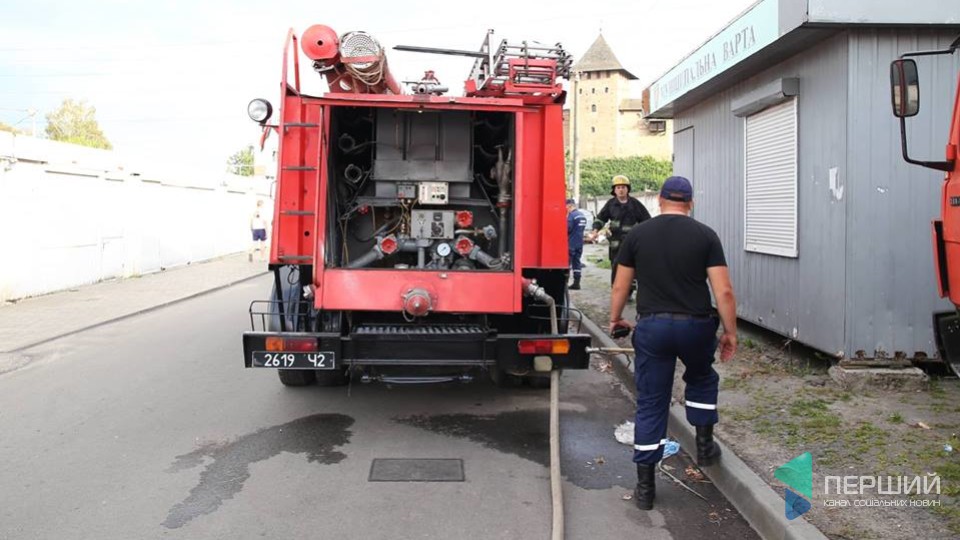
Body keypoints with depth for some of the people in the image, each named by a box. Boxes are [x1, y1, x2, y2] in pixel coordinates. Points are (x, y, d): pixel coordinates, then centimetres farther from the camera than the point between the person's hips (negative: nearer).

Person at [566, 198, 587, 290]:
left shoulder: (572, 215, -15)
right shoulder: (582, 215, 14)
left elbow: (567, 229, -19)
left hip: (571, 244, -8)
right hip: (580, 243, 8)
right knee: (577, 263, 10)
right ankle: (576, 283, 9)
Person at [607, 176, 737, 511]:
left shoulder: (637, 235, 3)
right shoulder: (705, 236, 0)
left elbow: (619, 288, 6)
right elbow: (724, 291, -5)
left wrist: (615, 319, 23)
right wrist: (731, 332, 6)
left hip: (652, 326, 0)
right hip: (696, 326, 0)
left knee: (650, 404, 7)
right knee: (701, 379, 31)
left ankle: (645, 486, 10)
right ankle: (704, 446, 33)